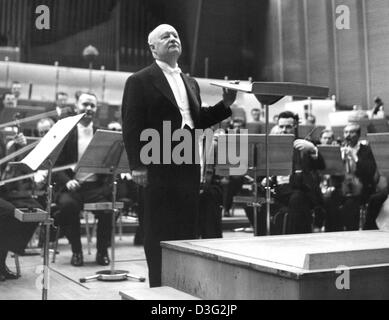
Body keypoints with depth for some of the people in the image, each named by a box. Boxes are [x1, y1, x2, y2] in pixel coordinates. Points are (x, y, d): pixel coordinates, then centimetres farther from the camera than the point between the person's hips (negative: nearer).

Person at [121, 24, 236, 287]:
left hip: (189, 167, 6)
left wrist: (225, 105, 8)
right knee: (160, 232, 1)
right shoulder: (140, 81, -1)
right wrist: (137, 165, -15)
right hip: (159, 167, -6)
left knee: (187, 230, 9)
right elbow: (132, 125, -8)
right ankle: (160, 287, 12)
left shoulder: (191, 83, 20)